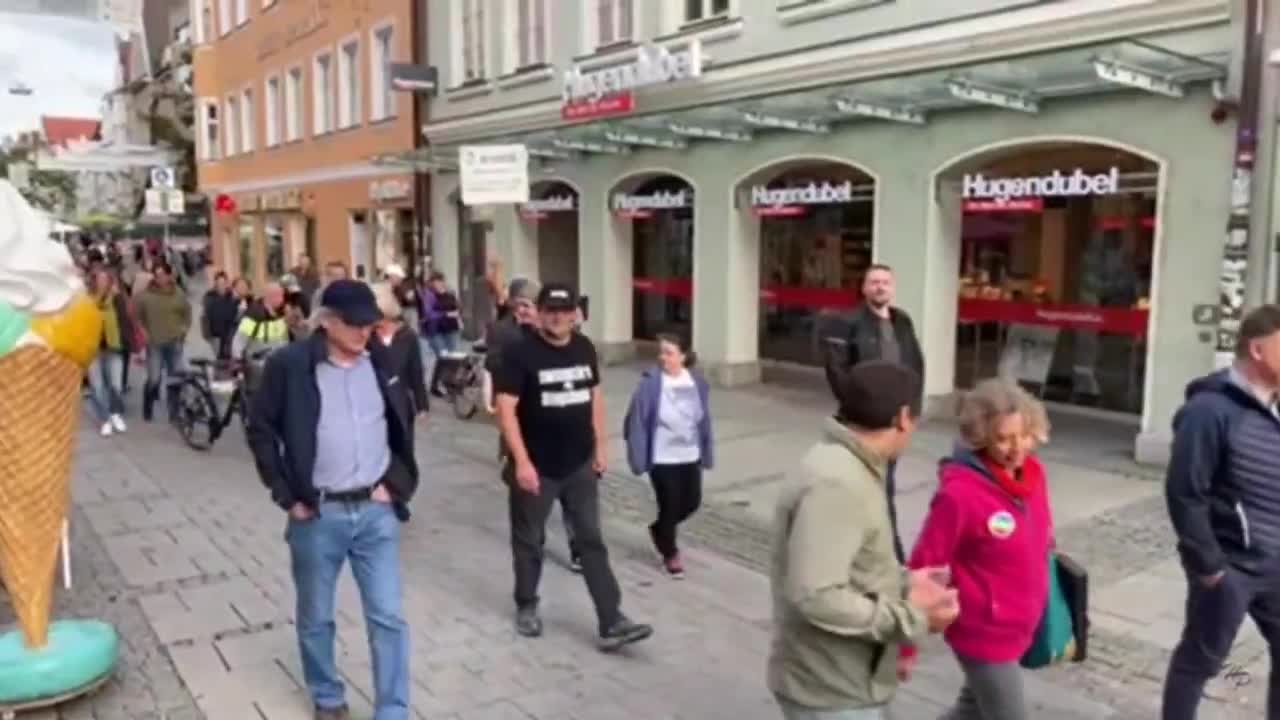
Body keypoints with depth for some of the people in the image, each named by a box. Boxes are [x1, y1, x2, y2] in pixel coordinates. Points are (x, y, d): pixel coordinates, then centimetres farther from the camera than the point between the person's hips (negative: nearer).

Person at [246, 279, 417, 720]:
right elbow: (261, 431, -2)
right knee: (316, 618, 15)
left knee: (388, 617, 3)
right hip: (318, 514, -2)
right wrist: (287, 497, -6)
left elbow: (401, 424, 12)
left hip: (376, 510, 2)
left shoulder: (381, 362, 0)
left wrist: (396, 481, 3)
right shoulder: (289, 365, -10)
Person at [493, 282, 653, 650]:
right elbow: (506, 408, -17)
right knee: (529, 541, 13)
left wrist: (600, 445, 10)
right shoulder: (520, 353, -14)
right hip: (536, 467, -4)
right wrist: (521, 461, -22)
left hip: (580, 464, 4)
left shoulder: (584, 348, 3)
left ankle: (612, 623, 7)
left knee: (592, 542, 5)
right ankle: (526, 606, 34)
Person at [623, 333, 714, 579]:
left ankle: (658, 529, 41)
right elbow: (637, 420, -14)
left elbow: (704, 420, 6)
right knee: (670, 506, 3)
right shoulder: (650, 383, -16)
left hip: (690, 456, 5)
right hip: (662, 458, -5)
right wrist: (638, 456, -15)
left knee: (691, 503, 12)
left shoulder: (698, 383, -2)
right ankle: (670, 554, 28)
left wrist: (706, 453, 7)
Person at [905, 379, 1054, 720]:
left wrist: (1044, 613, 17)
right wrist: (906, 644, -13)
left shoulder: (1032, 472, -4)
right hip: (984, 633, -7)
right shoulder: (959, 493, -26)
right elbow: (924, 567, -19)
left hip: (1019, 627, 7)